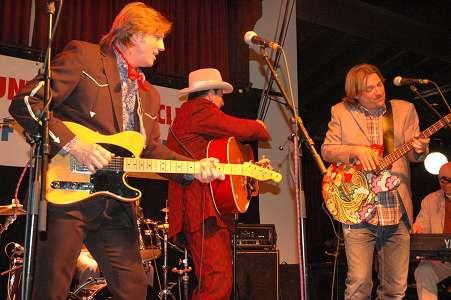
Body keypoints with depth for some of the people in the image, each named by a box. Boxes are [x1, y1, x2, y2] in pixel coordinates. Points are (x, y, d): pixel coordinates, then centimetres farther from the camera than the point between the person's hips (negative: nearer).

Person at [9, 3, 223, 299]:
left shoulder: (149, 95, 22)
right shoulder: (83, 56, -1)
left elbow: (151, 148, 18)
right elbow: (25, 102, -8)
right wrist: (72, 143, -18)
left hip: (117, 204, 7)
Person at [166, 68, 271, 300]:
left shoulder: (187, 114, 29)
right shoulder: (198, 109, -3)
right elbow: (242, 129, -14)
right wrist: (261, 129, 8)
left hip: (210, 210, 11)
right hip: (202, 209, -11)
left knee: (219, 279, 11)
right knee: (218, 281, -16)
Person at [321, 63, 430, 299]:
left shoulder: (405, 110, 11)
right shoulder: (341, 112, 7)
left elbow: (412, 155, 7)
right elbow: (326, 151, 3)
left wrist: (419, 149, -16)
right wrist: (356, 150, -13)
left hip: (398, 213, 2)